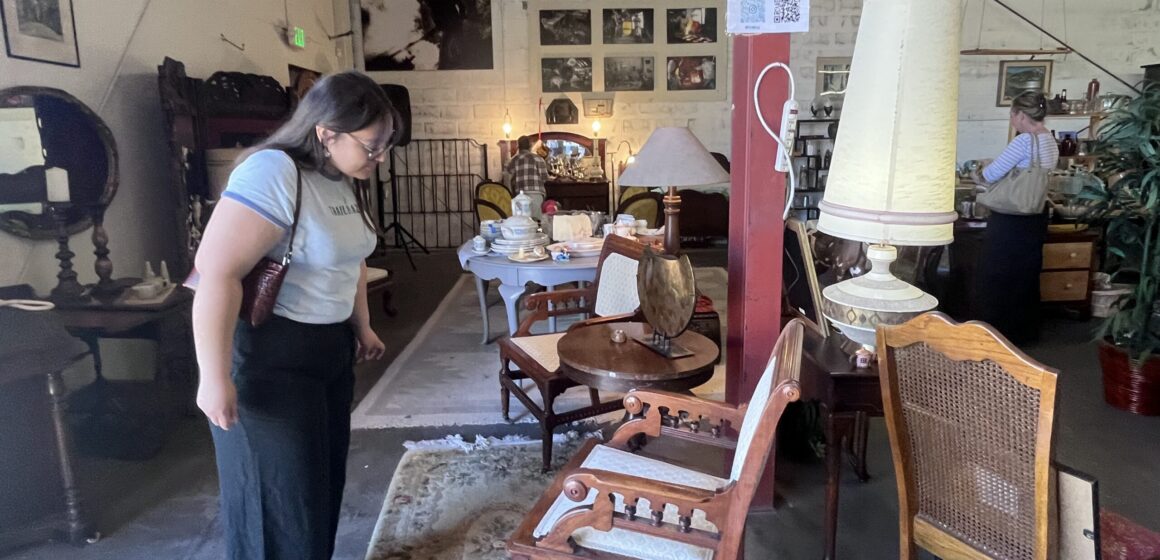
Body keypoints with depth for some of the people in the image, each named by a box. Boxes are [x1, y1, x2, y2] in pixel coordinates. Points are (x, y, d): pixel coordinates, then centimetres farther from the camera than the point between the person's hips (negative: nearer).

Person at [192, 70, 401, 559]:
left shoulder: (345, 180, 6)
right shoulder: (272, 173, -23)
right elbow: (217, 272, -27)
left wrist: (362, 327, 21)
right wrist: (214, 378, -26)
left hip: (330, 346, 9)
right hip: (268, 352, -9)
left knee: (325, 478, 19)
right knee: (279, 492, 4)